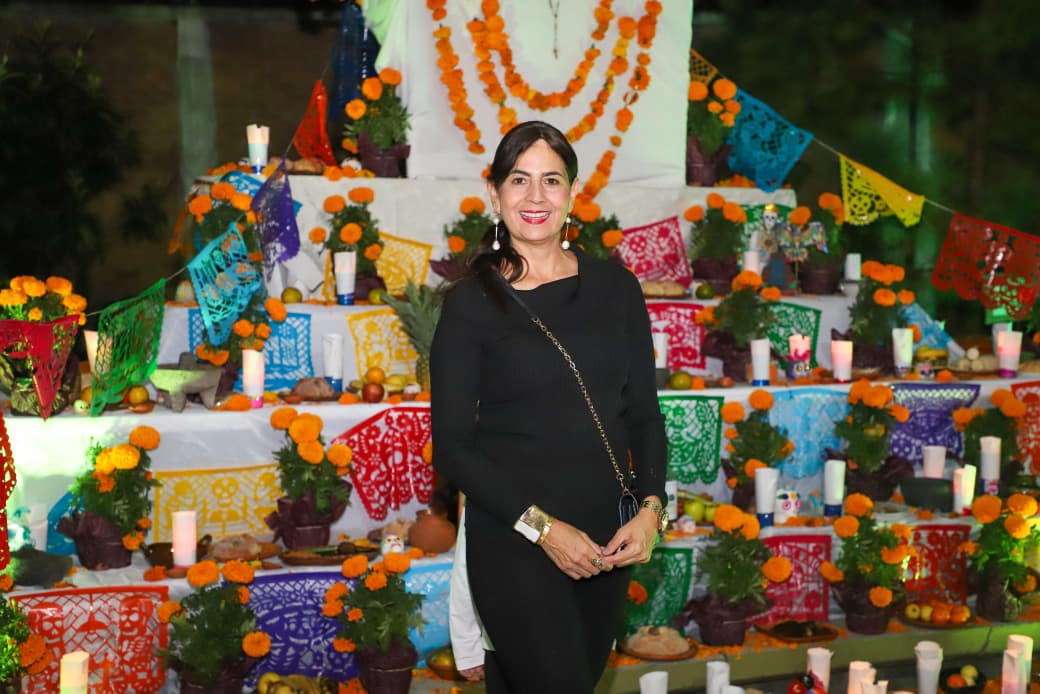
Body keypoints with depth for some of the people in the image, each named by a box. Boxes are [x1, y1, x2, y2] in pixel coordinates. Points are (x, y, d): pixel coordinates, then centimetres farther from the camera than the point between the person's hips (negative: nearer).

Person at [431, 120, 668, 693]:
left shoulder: (615, 287, 5)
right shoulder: (470, 304, -5)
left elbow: (644, 413, 9)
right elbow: (452, 448, -7)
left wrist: (650, 507, -6)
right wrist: (541, 527, -14)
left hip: (606, 541, 4)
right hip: (512, 543, -4)